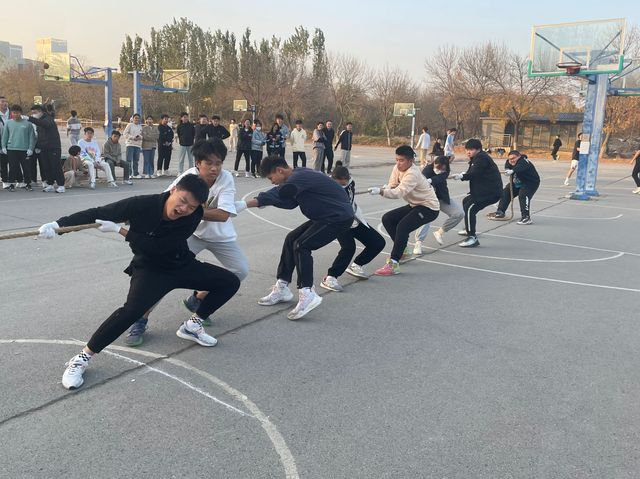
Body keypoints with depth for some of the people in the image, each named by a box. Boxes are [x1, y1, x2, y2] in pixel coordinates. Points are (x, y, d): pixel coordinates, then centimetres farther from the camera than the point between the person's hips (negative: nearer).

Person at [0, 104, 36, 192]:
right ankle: (12, 184, 13)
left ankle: (27, 184, 15)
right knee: (13, 168, 4)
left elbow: (32, 137, 1)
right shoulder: (8, 123, 6)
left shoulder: (27, 123, 0)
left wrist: (30, 148, -5)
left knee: (26, 167, 3)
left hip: (24, 150, -1)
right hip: (11, 149, 1)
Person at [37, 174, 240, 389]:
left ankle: (192, 325, 16)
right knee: (132, 309, -32)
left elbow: (158, 247, -30)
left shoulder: (192, 218, -25)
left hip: (182, 265, 4)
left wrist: (120, 230, -31)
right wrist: (58, 224, -32)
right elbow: (97, 213, -22)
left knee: (230, 282, 2)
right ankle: (81, 358, -18)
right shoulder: (143, 205, -27)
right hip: (150, 268, -4)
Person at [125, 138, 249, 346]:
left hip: (220, 235, 2)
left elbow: (223, 215, -37)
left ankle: (197, 299, 16)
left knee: (241, 270, -6)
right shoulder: (187, 178, -25)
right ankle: (141, 320, -6)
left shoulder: (226, 178, -25)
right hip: (191, 231, -2)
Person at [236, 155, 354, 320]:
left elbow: (276, 194, -34)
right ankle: (282, 288, 14)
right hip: (326, 216, 10)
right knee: (291, 239, 8)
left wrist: (244, 204, -41)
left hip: (339, 218, -10)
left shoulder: (299, 178, -22)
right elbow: (291, 202, 13)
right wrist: (267, 200, -3)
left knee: (301, 245, -17)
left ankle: (307, 294, -16)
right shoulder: (299, 176, 7)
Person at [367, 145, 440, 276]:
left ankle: (393, 264, -27)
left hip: (429, 207, -9)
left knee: (402, 227, -29)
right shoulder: (398, 168, -3)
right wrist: (384, 188, -24)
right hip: (414, 204, 10)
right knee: (387, 219, 5)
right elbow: (392, 186, -1)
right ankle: (402, 250, 20)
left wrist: (380, 191, -54)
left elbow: (399, 192, -41)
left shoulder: (412, 173, -29)